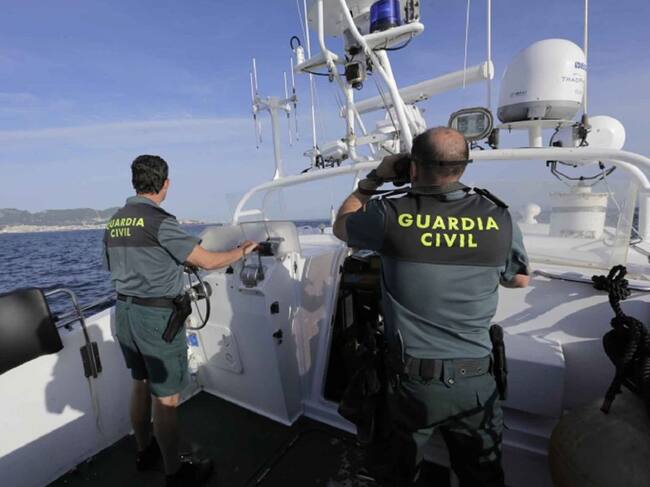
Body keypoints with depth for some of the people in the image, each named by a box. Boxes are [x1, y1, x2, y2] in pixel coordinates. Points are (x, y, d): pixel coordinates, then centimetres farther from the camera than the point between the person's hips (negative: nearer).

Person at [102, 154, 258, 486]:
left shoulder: (114, 222, 6)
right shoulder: (159, 222, -18)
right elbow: (208, 262, -19)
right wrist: (243, 250, -2)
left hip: (123, 312, 8)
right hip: (156, 316, -8)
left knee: (141, 384, 23)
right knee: (166, 398, 5)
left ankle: (145, 452, 42)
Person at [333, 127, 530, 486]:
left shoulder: (390, 214, -17)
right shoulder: (499, 219, -9)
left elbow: (340, 225, 6)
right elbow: (519, 280, 11)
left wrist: (375, 178, 11)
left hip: (412, 380, -1)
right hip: (475, 382, 2)